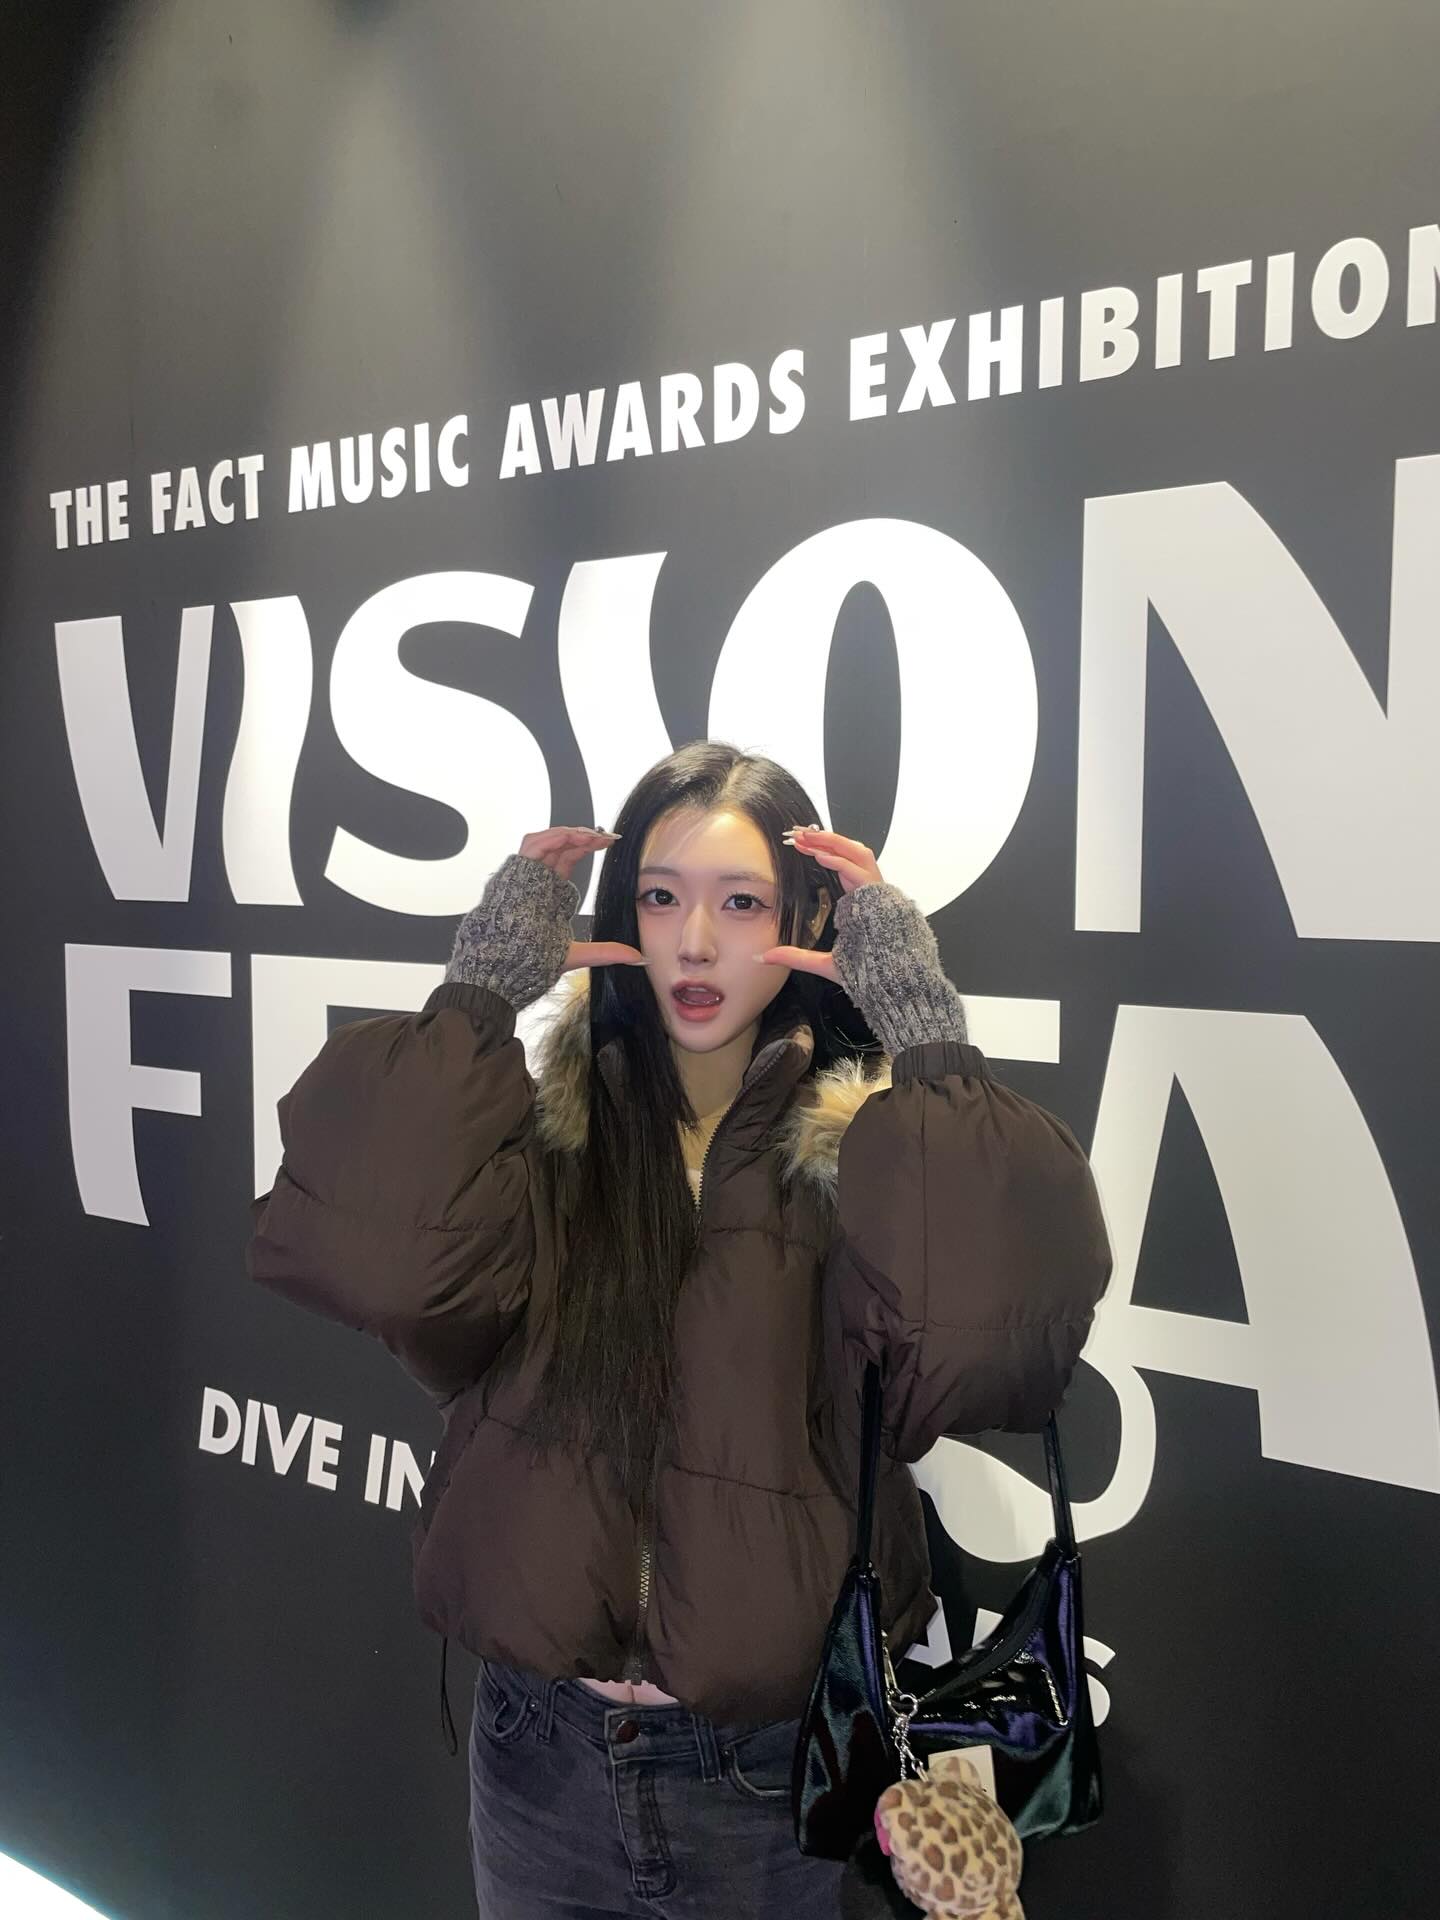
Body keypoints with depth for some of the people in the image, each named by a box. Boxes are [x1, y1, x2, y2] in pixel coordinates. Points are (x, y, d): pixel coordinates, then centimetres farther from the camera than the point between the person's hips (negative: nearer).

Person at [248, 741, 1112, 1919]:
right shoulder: (545, 1131, -4)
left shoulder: (859, 1153, -9)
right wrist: (482, 993, -19)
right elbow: (371, 1257, -24)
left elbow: (995, 1320, -29)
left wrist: (924, 1038, -25)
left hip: (765, 1767, -1)